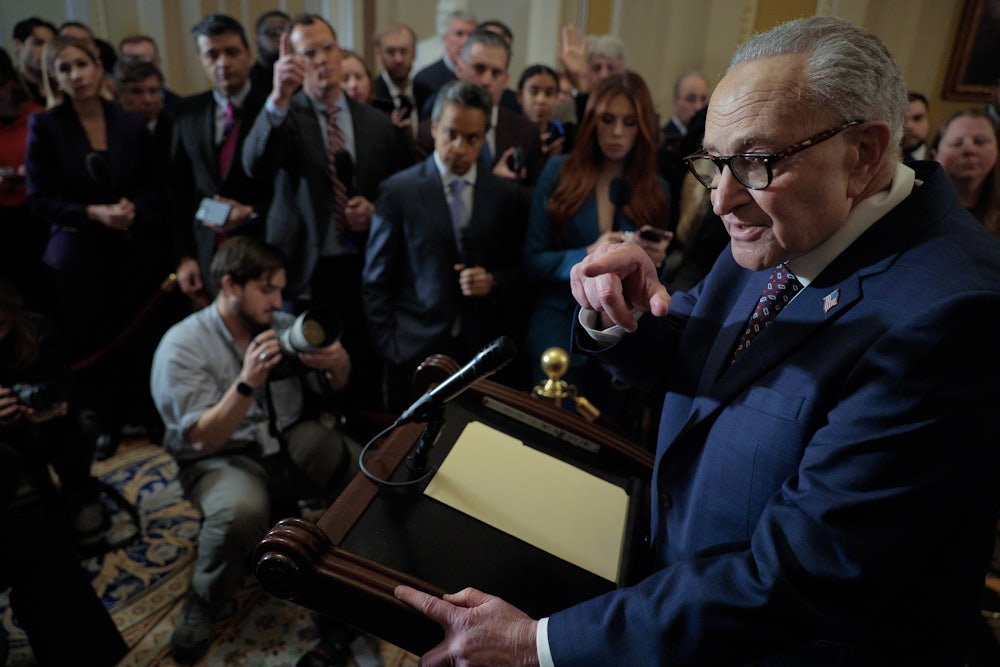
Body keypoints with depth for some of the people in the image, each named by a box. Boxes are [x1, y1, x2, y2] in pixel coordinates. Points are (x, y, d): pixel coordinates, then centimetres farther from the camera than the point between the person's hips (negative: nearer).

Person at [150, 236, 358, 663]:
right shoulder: (182, 347, -15)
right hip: (221, 457, -4)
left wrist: (340, 364, -17)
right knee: (241, 511, -37)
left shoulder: (282, 324, -1)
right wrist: (248, 382, -34)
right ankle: (202, 604, -5)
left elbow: (331, 388, 9)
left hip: (292, 439, 4)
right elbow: (205, 440, -20)